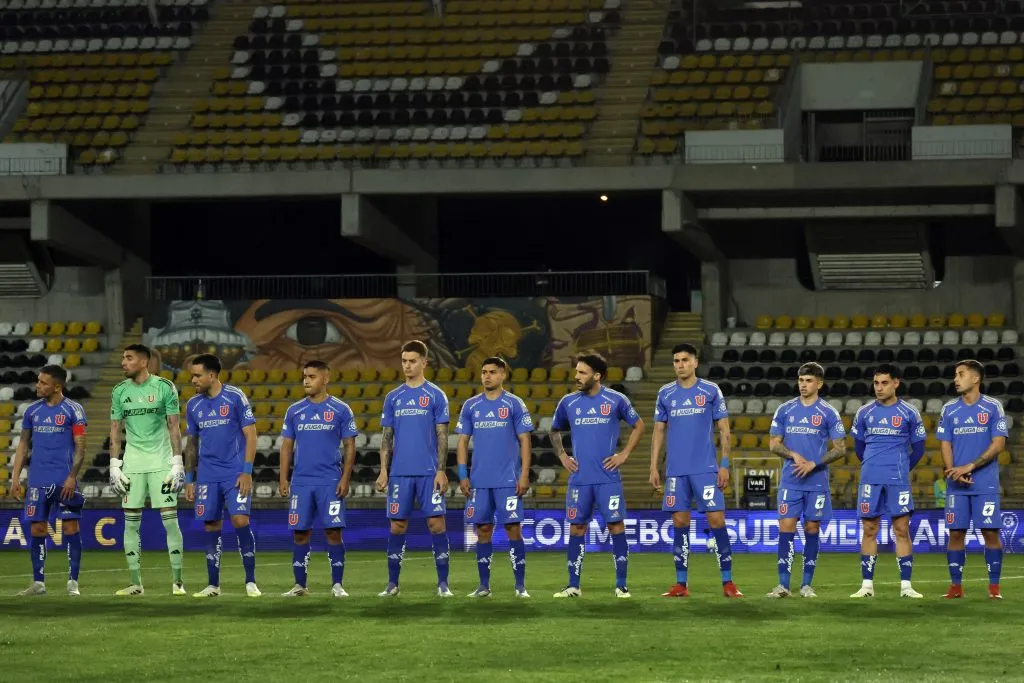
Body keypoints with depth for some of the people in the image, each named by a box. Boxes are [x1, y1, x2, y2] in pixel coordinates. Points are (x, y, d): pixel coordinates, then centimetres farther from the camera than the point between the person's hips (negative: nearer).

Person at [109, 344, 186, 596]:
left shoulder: (164, 387, -3)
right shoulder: (120, 392, 6)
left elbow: (174, 427, -2)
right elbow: (115, 431, 9)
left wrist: (177, 463, -7)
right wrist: (114, 466, 3)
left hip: (161, 462, -3)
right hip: (132, 465, 3)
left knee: (170, 520, -6)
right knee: (131, 523, 1)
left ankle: (177, 581, 1)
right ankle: (136, 583, 7)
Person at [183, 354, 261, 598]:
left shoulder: (235, 397, -5)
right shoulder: (193, 405, 9)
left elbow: (250, 435, -5)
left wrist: (247, 471, -12)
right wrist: (189, 479, 13)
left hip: (235, 474, -4)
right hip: (207, 476, 4)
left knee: (240, 520, -14)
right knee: (211, 527, 4)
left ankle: (251, 581, -6)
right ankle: (213, 585, 11)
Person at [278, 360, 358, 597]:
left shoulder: (341, 410, 1)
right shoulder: (294, 411, 9)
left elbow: (349, 446, 2)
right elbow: (287, 446, 12)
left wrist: (345, 478, -8)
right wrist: (283, 479, 4)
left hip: (331, 482, -3)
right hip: (301, 482, 3)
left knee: (333, 531, -5)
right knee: (299, 533, 3)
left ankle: (337, 584, 3)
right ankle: (299, 585, 10)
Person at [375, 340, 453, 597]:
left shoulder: (435, 395, 1)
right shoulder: (393, 397, 10)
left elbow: (442, 436, -1)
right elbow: (386, 436, 12)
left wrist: (441, 470, -9)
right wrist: (383, 470, 2)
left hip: (429, 472, -3)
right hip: (400, 473, 3)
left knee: (436, 523, -5)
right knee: (397, 526, 4)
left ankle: (443, 583, 0)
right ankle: (392, 584, 10)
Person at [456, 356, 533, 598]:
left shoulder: (514, 404, 0)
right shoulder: (471, 406, 9)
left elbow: (524, 441, -1)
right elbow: (463, 441, 11)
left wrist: (524, 475, -8)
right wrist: (463, 475, 2)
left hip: (508, 480, -3)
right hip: (479, 481, 3)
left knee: (513, 528, -5)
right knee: (483, 530, 5)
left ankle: (520, 585, 1)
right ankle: (484, 585, 12)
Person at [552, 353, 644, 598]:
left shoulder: (616, 400, -2)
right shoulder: (568, 402, 6)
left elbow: (638, 425, 9)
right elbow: (555, 431, 22)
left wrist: (624, 454, 0)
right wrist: (562, 456, 8)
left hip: (608, 477, -3)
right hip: (579, 477, 3)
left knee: (616, 526, -5)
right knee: (577, 528, 4)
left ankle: (621, 585, 1)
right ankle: (573, 586, 11)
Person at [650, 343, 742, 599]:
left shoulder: (711, 391, 2)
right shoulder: (665, 394, 9)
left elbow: (724, 430, 3)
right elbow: (659, 432, 13)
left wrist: (724, 465, -4)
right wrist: (654, 467, 6)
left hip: (706, 469, -3)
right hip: (676, 471, 3)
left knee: (716, 520, -7)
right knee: (680, 523, 3)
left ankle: (727, 582, -1)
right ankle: (681, 584, 8)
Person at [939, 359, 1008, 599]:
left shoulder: (993, 407, 0)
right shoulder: (949, 409, 8)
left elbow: (998, 444, -6)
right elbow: (945, 445, 7)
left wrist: (969, 467, -13)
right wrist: (954, 472, -10)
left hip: (986, 483, -2)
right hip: (957, 485, 2)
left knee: (990, 532, -3)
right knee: (956, 533, 1)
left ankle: (994, 587, 4)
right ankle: (956, 586, 9)